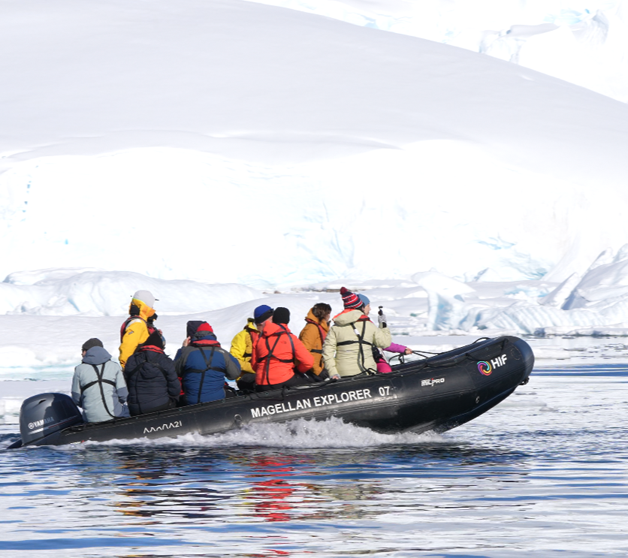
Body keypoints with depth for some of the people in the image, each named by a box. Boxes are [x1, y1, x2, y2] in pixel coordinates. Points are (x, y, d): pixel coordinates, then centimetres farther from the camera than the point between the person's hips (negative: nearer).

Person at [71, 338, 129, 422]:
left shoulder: (80, 369, 5)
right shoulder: (115, 366, 6)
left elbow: (76, 398, 7)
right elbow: (123, 395, 0)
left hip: (92, 418, 2)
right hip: (114, 415, -2)